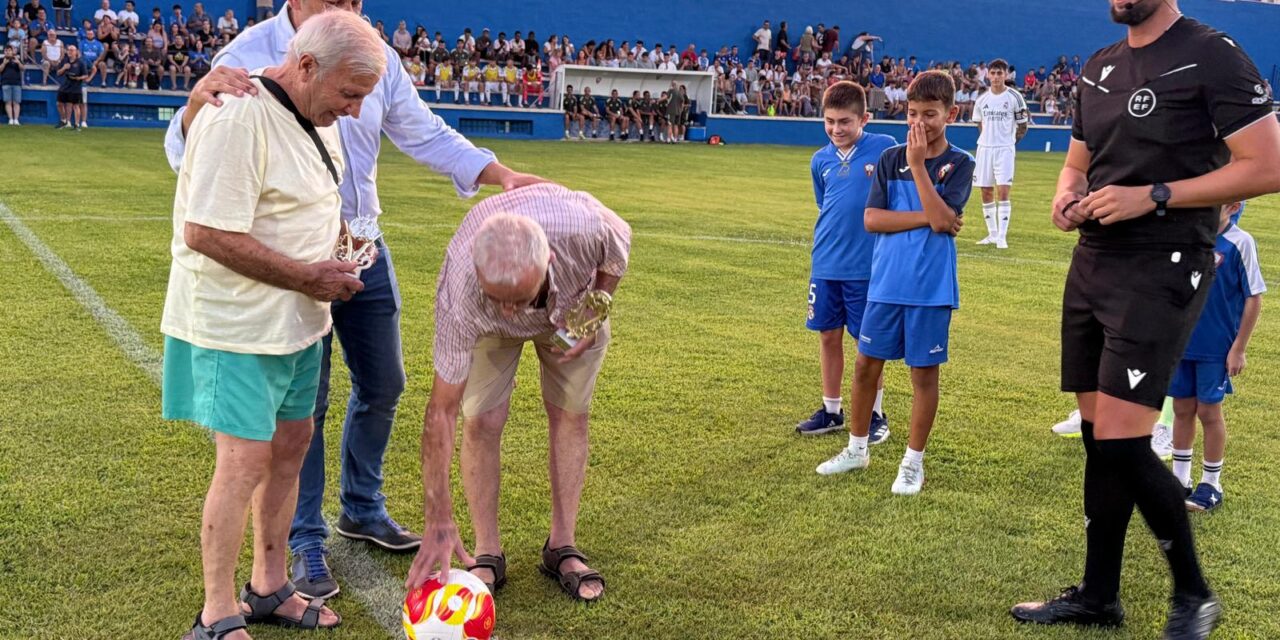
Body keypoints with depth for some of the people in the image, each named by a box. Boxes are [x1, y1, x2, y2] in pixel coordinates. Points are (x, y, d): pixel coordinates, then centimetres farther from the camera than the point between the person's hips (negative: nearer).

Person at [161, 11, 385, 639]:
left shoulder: (317, 113, 7)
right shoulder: (239, 118, -23)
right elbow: (205, 232, -26)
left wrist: (339, 235, 5)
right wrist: (306, 276, -20)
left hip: (297, 318, 9)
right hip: (239, 324, -9)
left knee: (290, 443, 15)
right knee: (246, 459, -6)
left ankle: (269, 588, 30)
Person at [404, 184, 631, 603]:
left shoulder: (585, 226, -45)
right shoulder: (460, 297, -44)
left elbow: (620, 243, -15)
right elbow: (441, 410, -37)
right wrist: (438, 522, -38)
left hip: (573, 305, 2)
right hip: (489, 328, -1)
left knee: (570, 415, -2)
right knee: (481, 421, -11)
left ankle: (562, 547, 10)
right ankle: (487, 554, 4)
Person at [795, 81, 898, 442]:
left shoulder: (884, 148, -9)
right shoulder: (820, 160, 5)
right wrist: (821, 253, 16)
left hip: (867, 265, -4)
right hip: (825, 265, 5)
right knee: (828, 335, 11)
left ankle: (875, 414, 19)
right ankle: (831, 411, 25)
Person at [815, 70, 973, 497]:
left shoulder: (959, 164, -4)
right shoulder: (891, 159, 4)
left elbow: (941, 218, -18)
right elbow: (872, 219, -5)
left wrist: (918, 164, -17)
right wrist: (925, 218, -14)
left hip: (931, 287, -3)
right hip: (886, 282, 3)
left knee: (924, 371, 6)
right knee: (866, 363, 9)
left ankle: (913, 462, 19)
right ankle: (857, 449, 27)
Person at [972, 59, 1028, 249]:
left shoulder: (1014, 97, -3)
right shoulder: (981, 100, 7)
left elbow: (1022, 126, 3)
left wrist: (1010, 141, 4)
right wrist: (987, 139, 12)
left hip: (1005, 149, -4)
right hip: (984, 148, 4)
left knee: (1003, 192, -12)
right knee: (986, 193, 7)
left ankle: (1002, 236, -11)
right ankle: (992, 234, 17)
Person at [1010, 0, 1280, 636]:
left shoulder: (1212, 56, -9)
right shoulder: (1098, 68, 14)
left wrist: (1153, 197, -18)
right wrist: (1067, 196, 1)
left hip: (1162, 270, -7)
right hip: (1092, 264, 8)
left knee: (1121, 440, -13)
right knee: (1096, 435, 11)